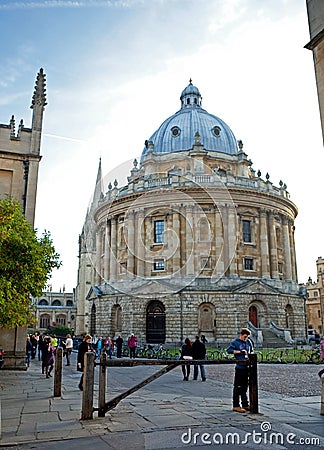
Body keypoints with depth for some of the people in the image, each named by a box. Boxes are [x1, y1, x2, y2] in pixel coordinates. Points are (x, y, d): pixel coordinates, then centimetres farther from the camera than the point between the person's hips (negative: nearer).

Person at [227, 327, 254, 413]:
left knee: (245, 386, 14)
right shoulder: (235, 342, -3)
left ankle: (245, 404, 23)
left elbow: (251, 350, 26)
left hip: (247, 366, 6)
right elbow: (229, 350, -12)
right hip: (239, 367, -6)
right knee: (237, 387, -3)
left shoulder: (248, 342, 13)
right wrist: (239, 352, -16)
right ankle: (236, 406, 3)